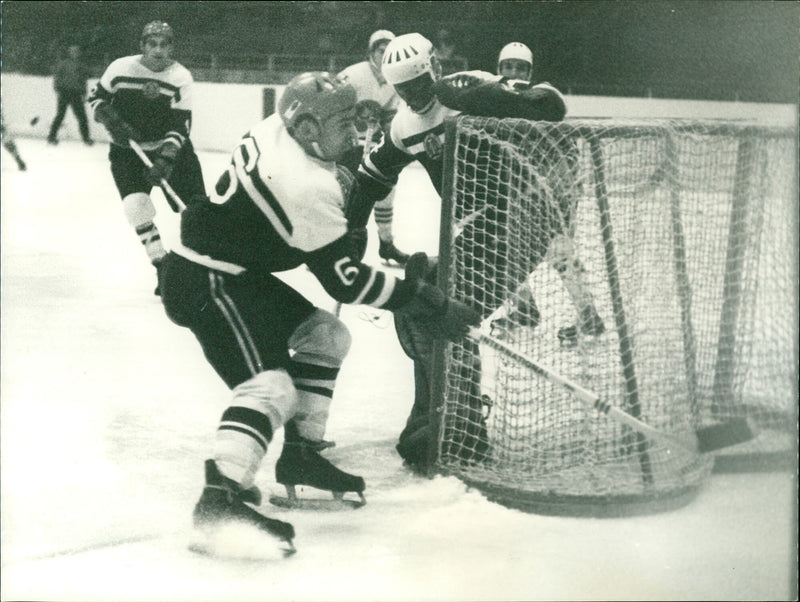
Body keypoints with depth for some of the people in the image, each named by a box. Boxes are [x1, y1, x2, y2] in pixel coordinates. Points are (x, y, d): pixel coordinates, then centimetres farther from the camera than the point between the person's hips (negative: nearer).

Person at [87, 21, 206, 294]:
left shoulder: (181, 77, -14)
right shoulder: (120, 68, -11)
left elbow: (179, 127, -18)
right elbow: (96, 98, 5)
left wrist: (165, 161, -30)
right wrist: (112, 121, -14)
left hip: (171, 148, 0)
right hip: (127, 150, 0)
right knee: (136, 205, -17)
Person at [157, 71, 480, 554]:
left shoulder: (275, 130, 1)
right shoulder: (308, 188, -25)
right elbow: (346, 282, -21)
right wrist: (429, 303, -17)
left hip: (237, 269, 10)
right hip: (204, 282, -10)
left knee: (325, 335, 16)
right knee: (270, 383, -23)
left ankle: (301, 455, 21)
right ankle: (221, 497, -36)